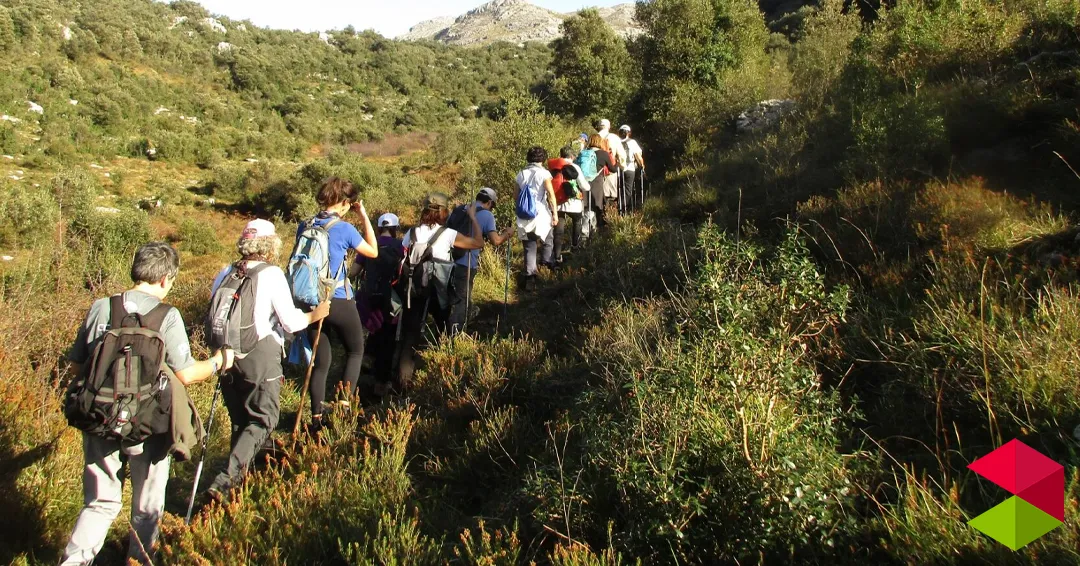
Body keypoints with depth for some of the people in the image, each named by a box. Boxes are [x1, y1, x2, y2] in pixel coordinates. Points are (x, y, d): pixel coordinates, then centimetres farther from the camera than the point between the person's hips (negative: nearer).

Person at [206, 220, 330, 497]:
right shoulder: (271, 274, -9)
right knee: (262, 420, 2)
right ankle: (225, 480, -11)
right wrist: (315, 315, 7)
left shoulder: (226, 274, 7)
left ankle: (239, 474, 24)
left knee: (239, 421, 18)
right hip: (261, 358, -6)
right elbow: (290, 322, -11)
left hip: (228, 357, 6)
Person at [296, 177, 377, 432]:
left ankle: (317, 418, 9)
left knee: (320, 360, 12)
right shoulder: (344, 229, -13)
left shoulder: (304, 226, 4)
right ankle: (344, 406, 8)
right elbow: (373, 251, 2)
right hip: (339, 302, -5)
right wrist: (364, 216, 3)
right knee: (356, 351, 17)